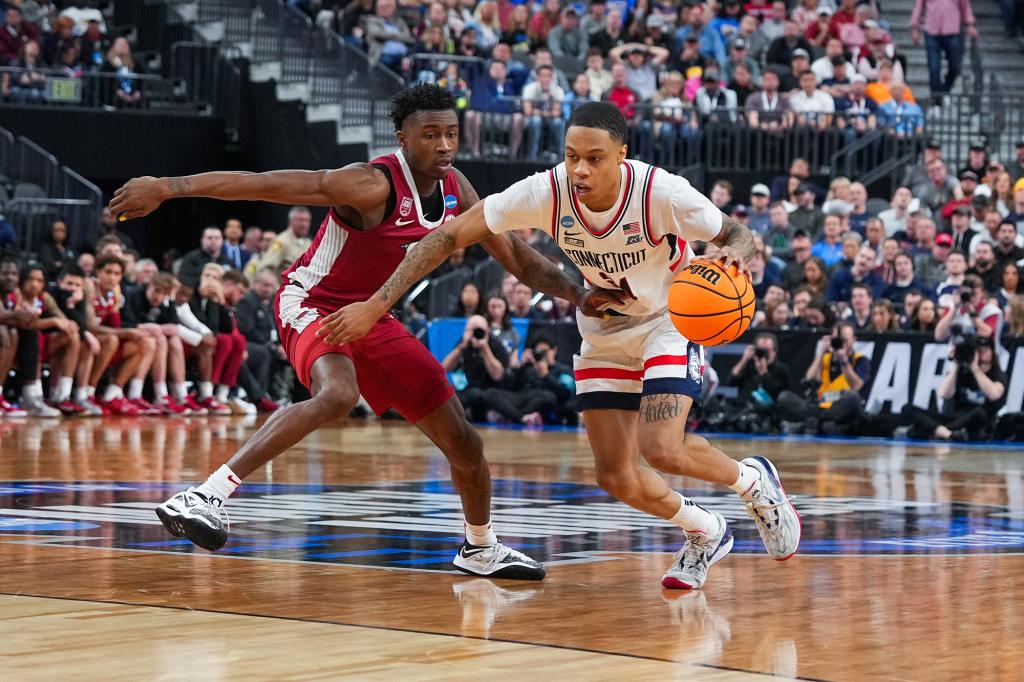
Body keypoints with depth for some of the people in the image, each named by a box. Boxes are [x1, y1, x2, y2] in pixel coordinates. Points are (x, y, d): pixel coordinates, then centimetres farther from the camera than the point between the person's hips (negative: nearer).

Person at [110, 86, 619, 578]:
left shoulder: (454, 188, -3)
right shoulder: (373, 185, -27)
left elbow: (515, 255, 9)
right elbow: (265, 184, -31)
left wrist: (578, 296, -3)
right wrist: (167, 188, -35)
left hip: (371, 317, 8)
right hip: (312, 303, -8)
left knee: (462, 440, 9)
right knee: (339, 393, -40)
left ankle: (481, 549, 34)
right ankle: (205, 497, -41)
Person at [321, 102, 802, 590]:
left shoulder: (662, 193, -30)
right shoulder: (545, 192, -25)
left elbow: (737, 234, -14)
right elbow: (449, 236, -20)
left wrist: (733, 253, -40)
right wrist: (376, 305, -26)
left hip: (672, 318, -4)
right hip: (603, 331, 4)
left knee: (661, 449, -23)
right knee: (615, 477, -2)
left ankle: (754, 481, 10)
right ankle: (706, 535, 27)